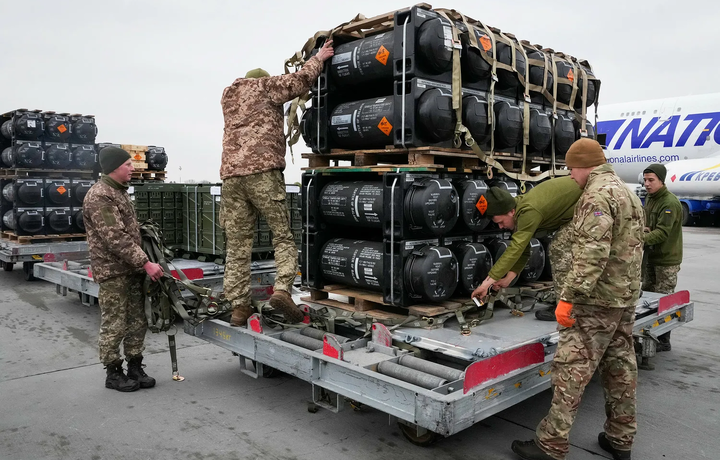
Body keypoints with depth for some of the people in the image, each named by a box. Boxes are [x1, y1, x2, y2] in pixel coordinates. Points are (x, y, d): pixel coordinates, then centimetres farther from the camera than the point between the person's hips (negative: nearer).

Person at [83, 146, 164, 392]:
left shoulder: (120, 192, 15)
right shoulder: (99, 196, -16)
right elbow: (116, 239, -23)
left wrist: (142, 264, 16)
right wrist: (146, 263, -22)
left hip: (132, 269, 9)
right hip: (113, 272, -9)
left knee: (138, 323, 11)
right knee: (115, 326, 1)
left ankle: (135, 368, 21)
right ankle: (113, 373, 14)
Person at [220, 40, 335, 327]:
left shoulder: (228, 96, 29)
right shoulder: (265, 86, 12)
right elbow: (301, 81, 5)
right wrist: (318, 58, 21)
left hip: (231, 174, 5)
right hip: (263, 171, -5)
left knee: (237, 244, 4)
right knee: (283, 236, 0)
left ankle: (239, 306, 3)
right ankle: (282, 290, -17)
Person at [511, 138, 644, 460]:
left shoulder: (597, 195, -16)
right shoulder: (628, 193, 17)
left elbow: (591, 254, -26)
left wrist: (568, 297, -26)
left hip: (597, 300, -10)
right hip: (626, 297, 10)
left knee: (572, 369, -6)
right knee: (620, 367, 14)